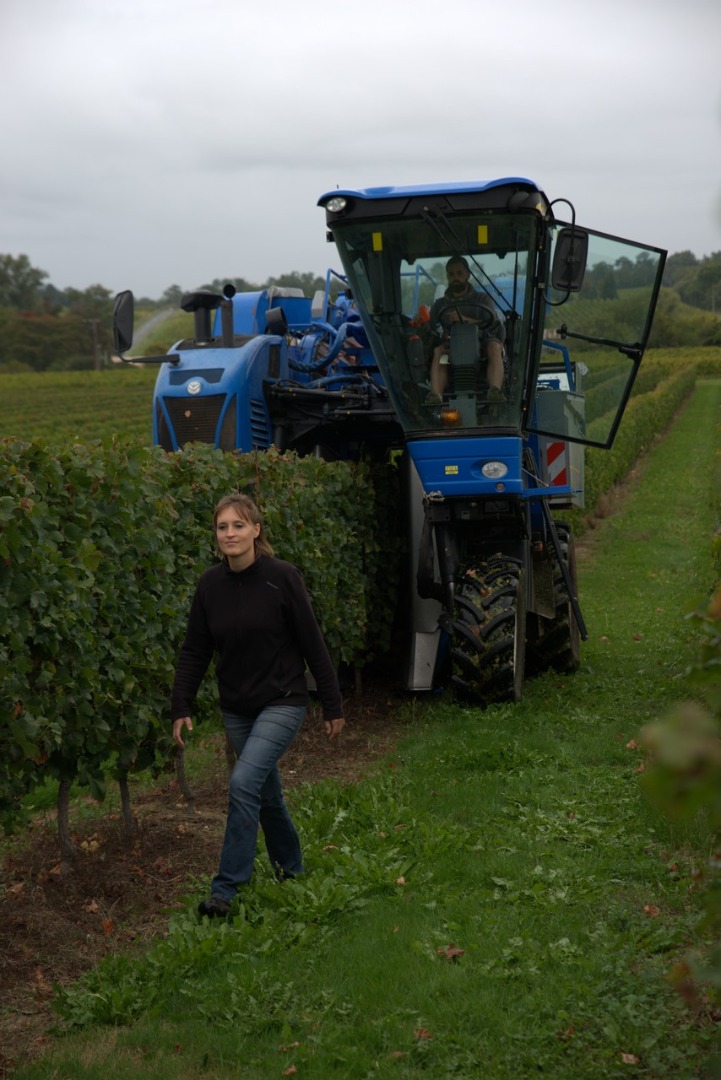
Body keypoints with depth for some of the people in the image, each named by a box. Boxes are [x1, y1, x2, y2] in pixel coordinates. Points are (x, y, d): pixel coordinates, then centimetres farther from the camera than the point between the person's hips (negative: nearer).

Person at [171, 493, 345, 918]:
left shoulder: (283, 577, -15)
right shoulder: (210, 584, -2)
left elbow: (313, 644, -10)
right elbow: (194, 650, 4)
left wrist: (334, 706, -7)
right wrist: (181, 707, -3)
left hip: (282, 701, -5)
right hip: (237, 707, 5)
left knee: (244, 782, -19)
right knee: (266, 792, 16)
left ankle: (226, 889, -11)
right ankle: (291, 868, 38)